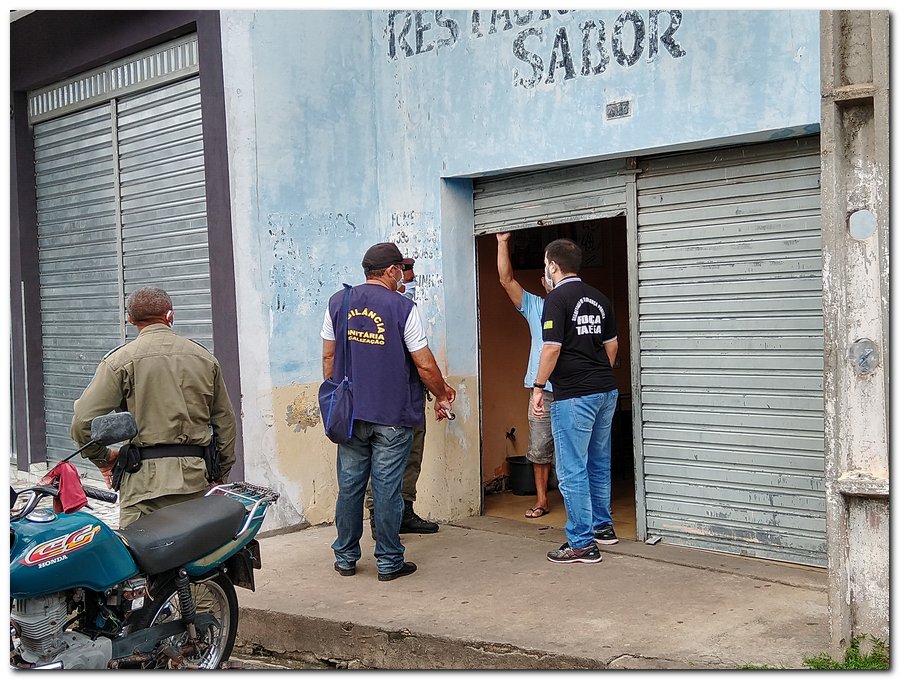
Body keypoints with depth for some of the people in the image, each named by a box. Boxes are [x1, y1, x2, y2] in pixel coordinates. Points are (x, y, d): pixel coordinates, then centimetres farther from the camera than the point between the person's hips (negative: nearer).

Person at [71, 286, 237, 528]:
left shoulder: (121, 359, 0)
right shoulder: (205, 358, 13)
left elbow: (83, 422, -5)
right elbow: (226, 422, 15)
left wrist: (103, 458, 12)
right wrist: (219, 476, 23)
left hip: (146, 478, -4)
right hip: (198, 479, 4)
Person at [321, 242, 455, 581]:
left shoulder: (338, 302, 3)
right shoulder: (403, 307, -10)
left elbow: (328, 356, 8)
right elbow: (425, 365, -8)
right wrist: (442, 397, 8)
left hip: (351, 413, 4)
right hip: (393, 414, -4)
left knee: (349, 485, 11)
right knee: (387, 488, 2)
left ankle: (345, 557, 20)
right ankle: (388, 562, 11)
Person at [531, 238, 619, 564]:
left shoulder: (557, 299, -11)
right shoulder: (599, 298, 12)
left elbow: (552, 348, -16)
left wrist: (538, 387, -8)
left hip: (573, 394, -8)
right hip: (606, 390, 8)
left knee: (572, 471, -3)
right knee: (598, 464, 20)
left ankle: (582, 543, 0)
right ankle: (603, 526, 31)